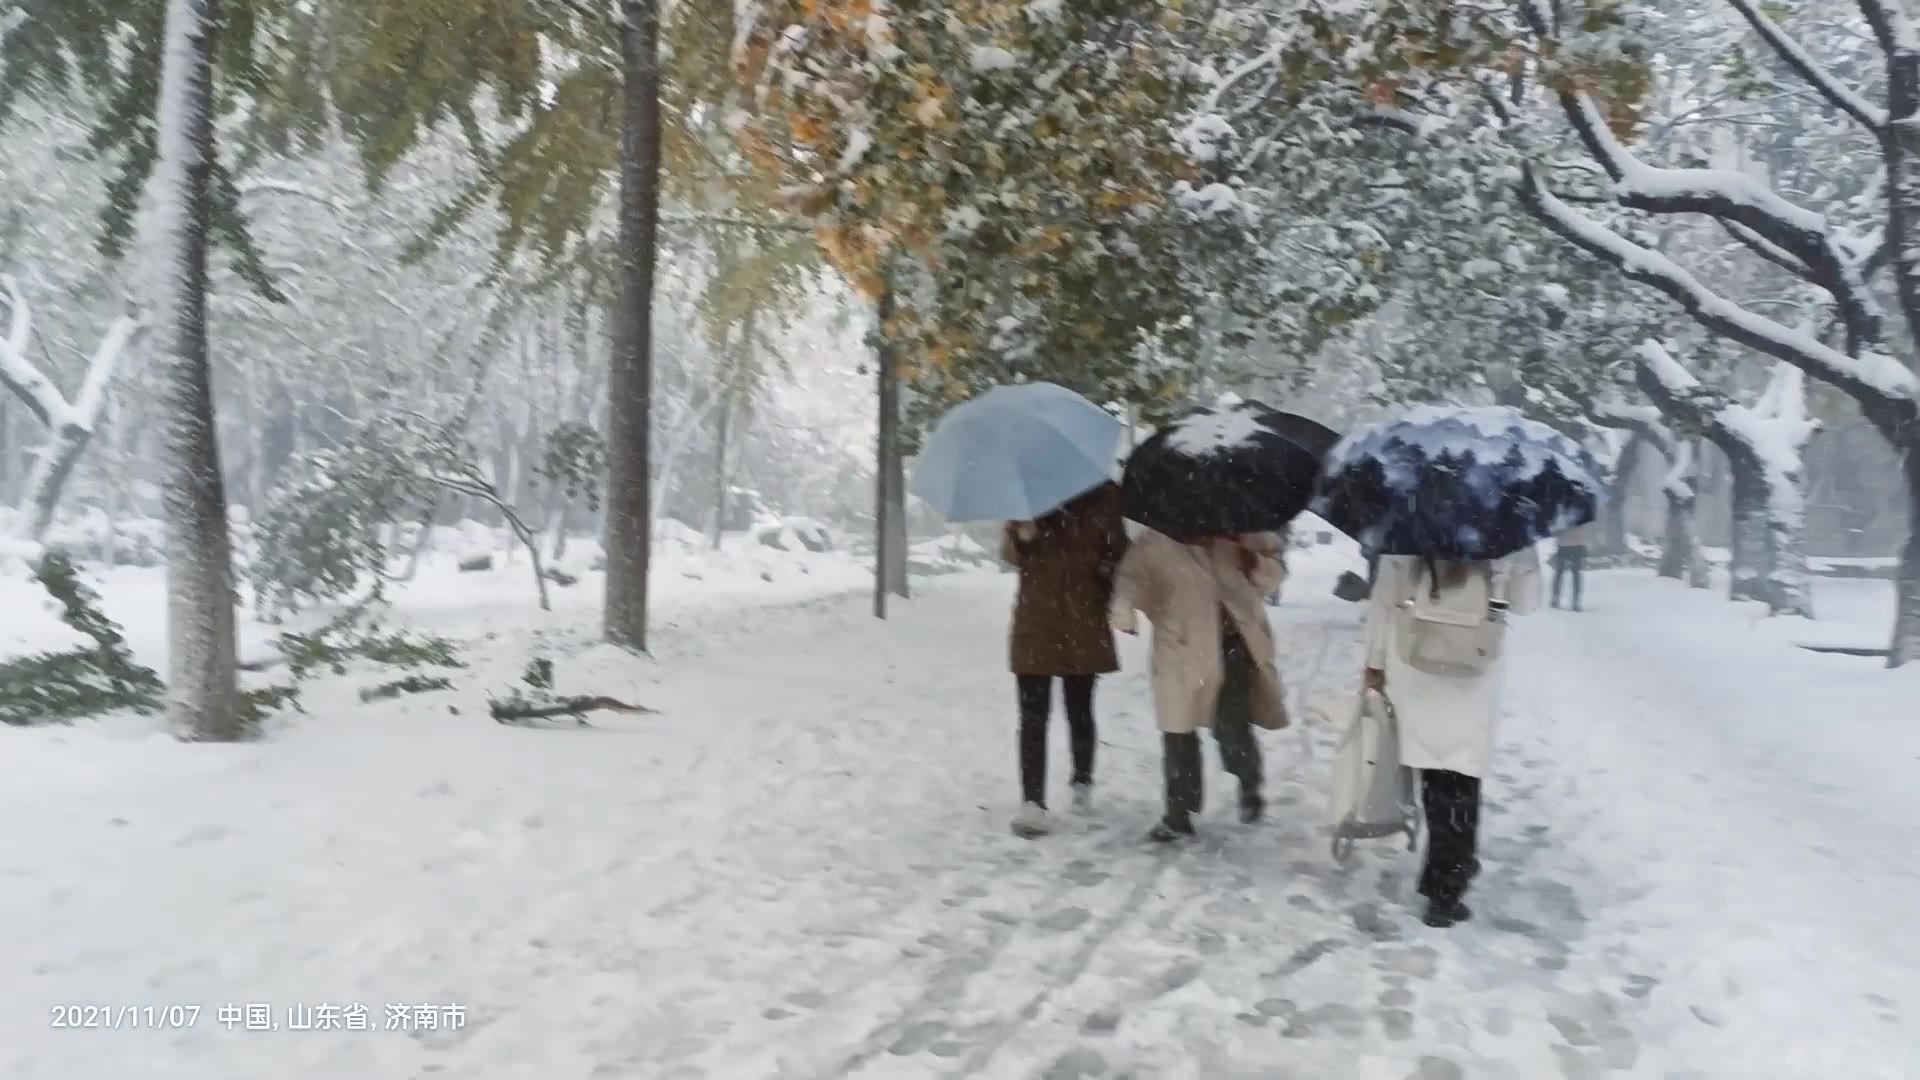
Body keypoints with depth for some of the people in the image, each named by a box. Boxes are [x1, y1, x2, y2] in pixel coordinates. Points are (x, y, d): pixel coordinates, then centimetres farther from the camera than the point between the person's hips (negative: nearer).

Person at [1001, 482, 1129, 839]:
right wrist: (1022, 538, -19)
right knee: (1033, 716, -4)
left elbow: (1118, 553, 6)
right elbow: (1009, 553, 3)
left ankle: (1083, 780, 34)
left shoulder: (1103, 496, 1)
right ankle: (1032, 803, -5)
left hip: (1083, 621, 0)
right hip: (1035, 619, 0)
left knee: (1079, 710, 13)